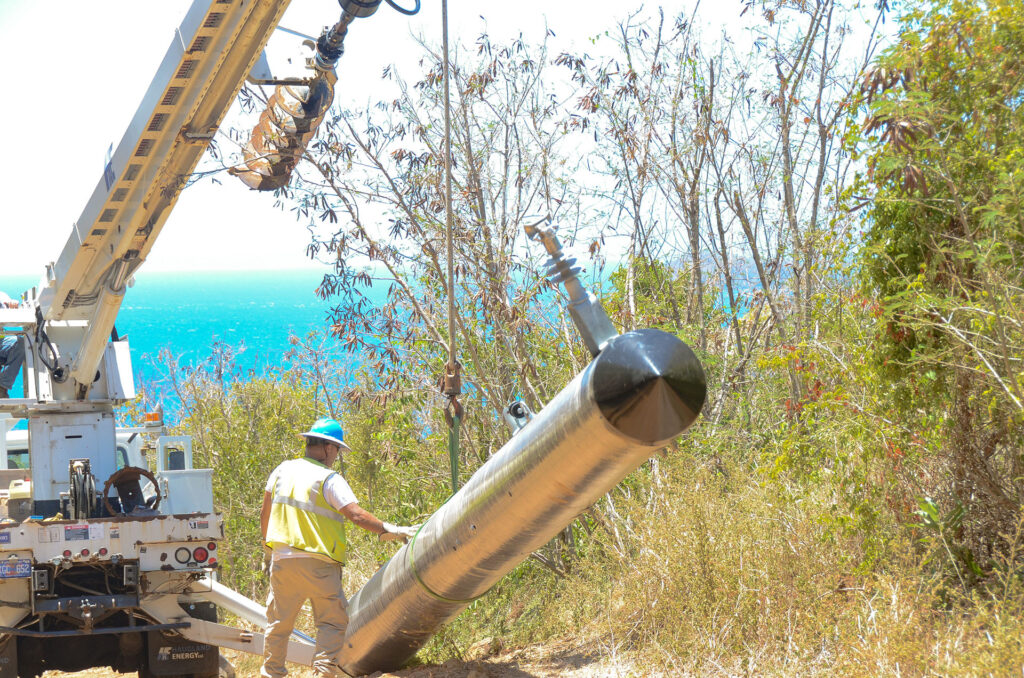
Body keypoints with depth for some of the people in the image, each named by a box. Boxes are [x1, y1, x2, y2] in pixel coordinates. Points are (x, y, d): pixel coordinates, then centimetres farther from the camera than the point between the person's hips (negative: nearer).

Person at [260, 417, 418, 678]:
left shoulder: (283, 470, 8)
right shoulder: (329, 480, -11)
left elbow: (265, 514, 16)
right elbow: (357, 515, -20)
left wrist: (269, 547, 27)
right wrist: (390, 530, -17)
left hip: (282, 559, 6)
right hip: (317, 563, -5)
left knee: (279, 622, 15)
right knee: (333, 620, 3)